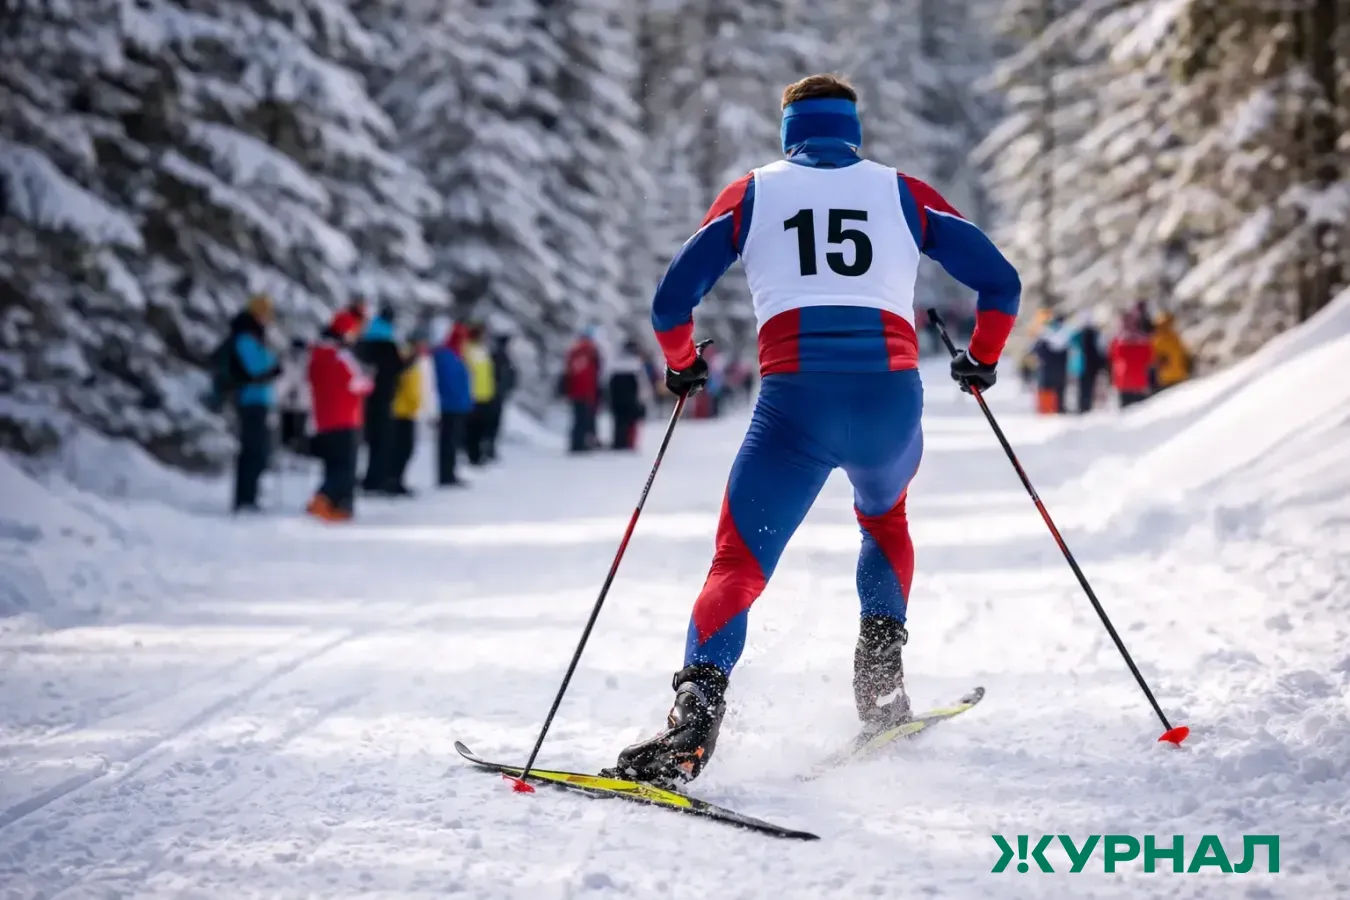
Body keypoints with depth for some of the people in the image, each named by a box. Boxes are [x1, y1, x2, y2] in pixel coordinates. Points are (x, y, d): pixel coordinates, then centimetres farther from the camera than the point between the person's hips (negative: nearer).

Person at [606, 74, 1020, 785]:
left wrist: (681, 365, 31)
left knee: (738, 566, 2)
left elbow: (671, 301, 11)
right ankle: (879, 674, 17)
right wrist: (982, 360, 33)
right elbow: (1000, 282, 15)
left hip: (795, 402, -2)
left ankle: (696, 710, -22)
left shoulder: (751, 194, 16)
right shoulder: (902, 193, 18)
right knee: (885, 518, 33)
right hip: (892, 398, 2)